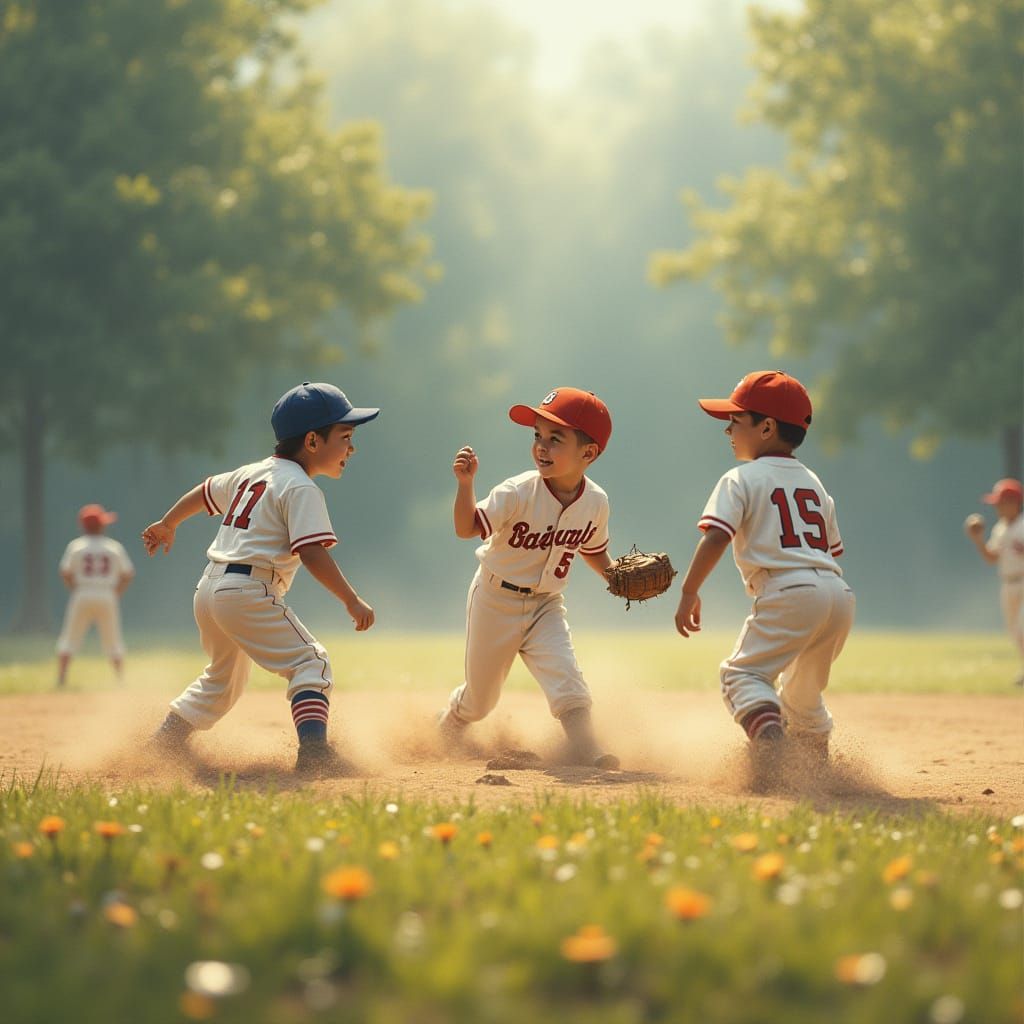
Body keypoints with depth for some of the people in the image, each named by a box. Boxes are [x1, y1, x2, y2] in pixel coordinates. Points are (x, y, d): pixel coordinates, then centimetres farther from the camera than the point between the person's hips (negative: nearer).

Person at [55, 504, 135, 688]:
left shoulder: (76, 545, 0)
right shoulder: (115, 547, 4)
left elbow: (65, 573, -5)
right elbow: (128, 574, 4)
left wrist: (76, 590, 8)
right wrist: (116, 593, 12)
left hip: (82, 596, -1)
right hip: (107, 597, 1)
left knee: (68, 639, 5)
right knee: (113, 641, 12)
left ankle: (61, 680, -5)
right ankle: (121, 679, 10)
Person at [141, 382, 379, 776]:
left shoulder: (251, 473, 18)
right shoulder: (301, 489, -9)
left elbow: (204, 492, 33)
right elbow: (312, 554, -19)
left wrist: (167, 525, 48)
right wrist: (351, 600, -18)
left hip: (208, 588, 9)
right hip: (249, 592, -9)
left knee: (224, 676, 26)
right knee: (310, 662, -10)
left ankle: (163, 744, 28)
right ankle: (314, 750, -27)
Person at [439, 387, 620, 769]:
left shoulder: (595, 502, -8)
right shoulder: (518, 493, -23)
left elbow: (592, 549, 10)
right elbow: (467, 528, -30)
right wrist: (465, 484, -45)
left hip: (545, 604, 3)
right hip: (496, 601, -3)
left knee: (565, 675, -21)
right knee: (480, 697, 12)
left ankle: (585, 751, -22)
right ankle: (448, 730, 43)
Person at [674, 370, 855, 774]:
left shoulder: (741, 480, 3)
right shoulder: (813, 483, 25)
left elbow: (716, 537, -10)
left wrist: (689, 592, -7)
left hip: (789, 591, -7)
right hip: (839, 594, 7)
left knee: (743, 672, -7)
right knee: (802, 691, 24)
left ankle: (772, 743, -32)